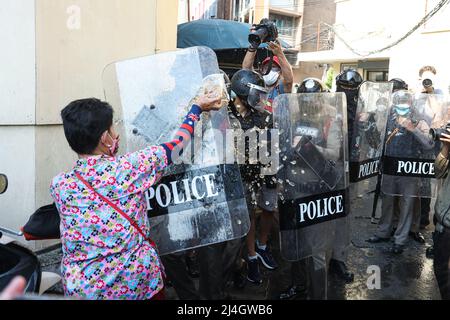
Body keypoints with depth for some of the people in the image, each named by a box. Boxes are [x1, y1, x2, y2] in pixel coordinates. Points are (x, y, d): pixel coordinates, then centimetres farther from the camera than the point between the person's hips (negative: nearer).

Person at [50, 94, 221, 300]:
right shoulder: (129, 168, -18)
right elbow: (178, 143, -3)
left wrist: (110, 155, 8)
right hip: (138, 282, -3)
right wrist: (197, 107, 12)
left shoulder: (59, 186, -10)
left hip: (81, 288, 3)